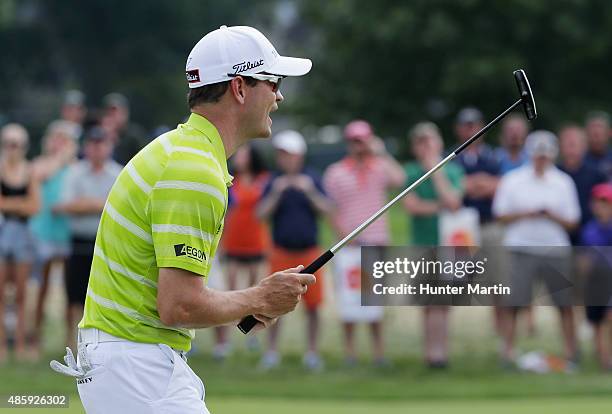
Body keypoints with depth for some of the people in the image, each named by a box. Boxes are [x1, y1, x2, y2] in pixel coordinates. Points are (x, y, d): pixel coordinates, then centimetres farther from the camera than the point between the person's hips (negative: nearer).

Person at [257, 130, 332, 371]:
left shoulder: (312, 180, 2)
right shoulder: (274, 183, 2)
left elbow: (326, 209, -6)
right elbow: (261, 214, -6)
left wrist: (309, 191, -19)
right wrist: (276, 193, -19)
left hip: (309, 252, 0)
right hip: (282, 251, 0)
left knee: (313, 305, 2)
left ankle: (312, 352, 11)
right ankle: (272, 351, 9)